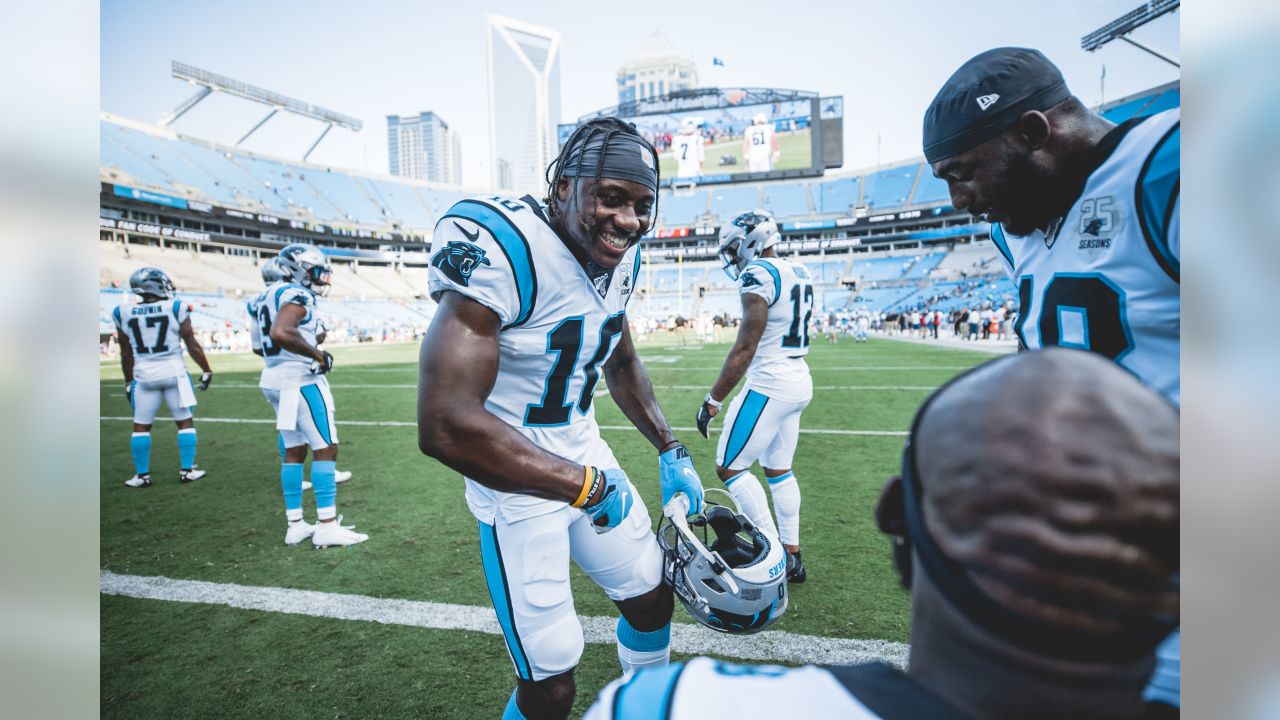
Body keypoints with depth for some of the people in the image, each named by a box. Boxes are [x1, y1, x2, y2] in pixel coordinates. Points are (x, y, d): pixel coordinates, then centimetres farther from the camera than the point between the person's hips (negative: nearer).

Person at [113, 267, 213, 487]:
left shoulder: (123, 313, 0)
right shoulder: (175, 309, -9)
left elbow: (126, 354, 9)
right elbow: (193, 346, -4)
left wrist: (128, 382, 20)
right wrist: (207, 371, 8)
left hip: (144, 375, 2)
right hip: (173, 372, -2)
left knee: (141, 426, 12)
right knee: (185, 422, 8)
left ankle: (142, 475, 17)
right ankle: (187, 470, 10)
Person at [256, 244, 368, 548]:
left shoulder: (271, 295, 17)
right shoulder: (296, 296, -14)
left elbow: (266, 341, 21)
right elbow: (280, 333, -31)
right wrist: (318, 355, -21)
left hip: (276, 380, 10)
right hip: (300, 381, -10)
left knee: (294, 452, 13)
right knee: (325, 449, -5)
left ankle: (295, 525, 18)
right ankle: (327, 526, -3)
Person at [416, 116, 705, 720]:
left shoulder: (621, 254, -2)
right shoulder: (502, 247, -27)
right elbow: (446, 427, -34)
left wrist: (670, 451, 10)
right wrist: (587, 487, -24)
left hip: (586, 455, 8)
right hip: (518, 485, -7)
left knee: (652, 601, 22)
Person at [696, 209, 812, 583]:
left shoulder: (759, 274, -16)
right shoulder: (799, 273, 12)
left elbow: (745, 348, -19)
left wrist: (713, 400, -13)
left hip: (770, 385, -10)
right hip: (800, 382, 10)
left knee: (729, 468, 2)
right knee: (779, 470, 18)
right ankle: (793, 556, 27)